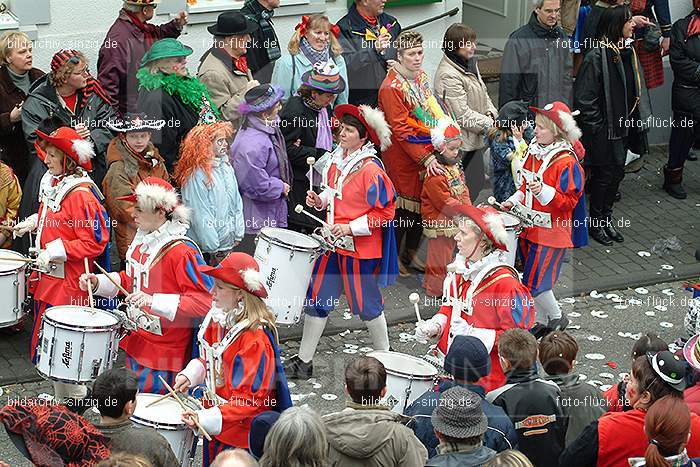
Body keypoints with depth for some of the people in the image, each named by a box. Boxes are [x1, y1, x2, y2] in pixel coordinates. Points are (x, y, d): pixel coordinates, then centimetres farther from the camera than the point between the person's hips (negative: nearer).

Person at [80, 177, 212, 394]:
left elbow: (203, 301, -26)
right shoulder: (141, 241, 7)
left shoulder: (182, 252, -22)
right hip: (137, 344, 9)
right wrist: (98, 282, 6)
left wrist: (154, 301, -33)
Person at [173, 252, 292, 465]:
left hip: (241, 434, -8)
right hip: (215, 423, 8)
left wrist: (207, 418, -34)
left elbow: (251, 398, -26)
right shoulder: (219, 317, -3)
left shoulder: (255, 338, -28)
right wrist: (189, 375, -2)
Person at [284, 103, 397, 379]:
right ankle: (304, 361, 15)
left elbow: (385, 211, -16)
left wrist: (351, 228, -20)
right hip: (334, 242, 7)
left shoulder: (370, 169, -19)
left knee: (366, 303, 7)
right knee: (317, 298, 7)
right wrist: (320, 200, 1)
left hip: (361, 248, -7)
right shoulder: (337, 159, 5)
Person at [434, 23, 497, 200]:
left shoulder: (470, 63, 10)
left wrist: (491, 113, 1)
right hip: (460, 143, -10)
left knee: (477, 182, 17)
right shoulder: (448, 75, -21)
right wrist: (489, 124, -16)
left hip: (474, 139, 10)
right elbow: (462, 115, -22)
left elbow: (483, 93, 20)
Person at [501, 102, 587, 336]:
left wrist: (543, 191, -31)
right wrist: (514, 201, 8)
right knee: (532, 279, 14)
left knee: (535, 282, -6)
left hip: (551, 231, -8)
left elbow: (568, 201, -19)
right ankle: (539, 321, 30)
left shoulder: (567, 162, -19)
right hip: (530, 226, 8)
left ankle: (556, 318, 16)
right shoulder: (534, 151, 6)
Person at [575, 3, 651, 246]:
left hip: (623, 126, 7)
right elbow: (584, 98, -18)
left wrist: (638, 119, 9)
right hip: (603, 131, -7)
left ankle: (607, 218, 30)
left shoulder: (629, 52, 6)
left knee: (617, 173, 15)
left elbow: (636, 90, 16)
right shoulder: (596, 57, -19)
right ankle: (596, 223, 18)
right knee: (604, 174, 2)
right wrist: (596, 127, -16)